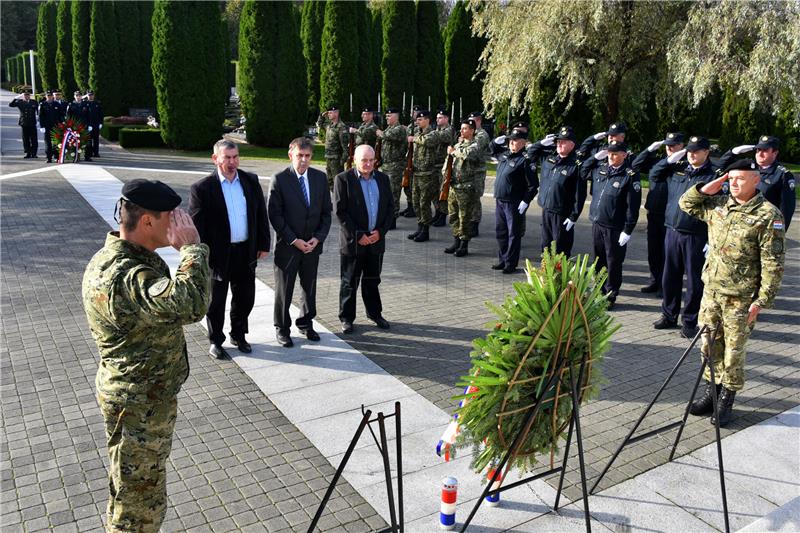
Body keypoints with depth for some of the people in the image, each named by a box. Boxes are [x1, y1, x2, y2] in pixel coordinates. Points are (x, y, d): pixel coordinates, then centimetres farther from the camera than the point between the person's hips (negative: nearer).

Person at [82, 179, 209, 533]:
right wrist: (191, 247, -33)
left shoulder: (137, 256, 2)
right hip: (139, 405, -10)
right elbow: (190, 305, -45)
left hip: (148, 392, 10)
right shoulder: (121, 275, -31)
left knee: (133, 489, 29)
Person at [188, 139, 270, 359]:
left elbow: (261, 213, 8)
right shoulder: (202, 188, -11)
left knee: (245, 297, 17)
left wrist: (263, 244, 6)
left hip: (246, 252, 4)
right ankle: (215, 341, 30)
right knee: (216, 301, 12)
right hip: (218, 255, -4)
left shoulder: (251, 181, 2)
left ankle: (238, 335, 38)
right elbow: (196, 226, -10)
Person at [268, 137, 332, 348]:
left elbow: (326, 211, 5)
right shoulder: (279, 180, -10)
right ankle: (282, 328, 25)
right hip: (287, 244, -3)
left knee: (310, 287, 15)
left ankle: (306, 323, 33)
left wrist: (318, 237, -7)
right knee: (284, 289, 9)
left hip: (313, 244, 4)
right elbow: (274, 214, -11)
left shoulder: (320, 178, 2)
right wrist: (293, 240, -15)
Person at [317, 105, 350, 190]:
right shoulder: (329, 124, 11)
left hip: (336, 157, -9)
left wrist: (344, 158, -22)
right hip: (328, 157, 9)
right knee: (329, 179, 17)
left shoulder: (341, 127, -14)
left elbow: (345, 144, -18)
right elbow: (319, 124, 31)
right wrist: (322, 115, 13)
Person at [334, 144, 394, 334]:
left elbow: (390, 207, 8)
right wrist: (358, 235, -14)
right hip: (352, 240, -4)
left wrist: (380, 231, -5)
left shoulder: (383, 178, 6)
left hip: (376, 239, 4)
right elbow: (340, 212, -11)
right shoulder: (343, 179, -7)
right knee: (350, 282, 7)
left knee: (372, 280, 15)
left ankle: (375, 313, 30)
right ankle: (347, 318, 19)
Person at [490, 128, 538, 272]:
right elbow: (493, 149, 31)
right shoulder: (504, 153, 9)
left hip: (514, 204, -8)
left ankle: (511, 264, 10)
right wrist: (497, 141, 10)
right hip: (499, 200, 8)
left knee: (513, 234, 2)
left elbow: (533, 184, -16)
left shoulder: (526, 159, -14)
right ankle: (502, 260, 29)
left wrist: (526, 201, -20)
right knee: (500, 232, 16)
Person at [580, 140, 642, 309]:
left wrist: (627, 230, -16)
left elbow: (633, 205, -14)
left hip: (615, 228, -6)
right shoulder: (600, 168, 6)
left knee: (613, 263, 5)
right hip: (597, 223, 6)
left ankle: (610, 296, 16)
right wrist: (595, 157, 9)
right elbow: (583, 172, 25)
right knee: (599, 261, 16)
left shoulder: (630, 175, -12)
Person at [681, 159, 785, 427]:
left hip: (740, 297, -5)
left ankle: (726, 402, 19)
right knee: (710, 345, 13)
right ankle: (711, 393, 28)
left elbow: (773, 264, -13)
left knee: (733, 351, 5)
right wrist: (707, 188, 2)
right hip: (711, 289, 6)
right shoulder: (718, 204, 5)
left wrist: (761, 301, -16)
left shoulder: (768, 215, -12)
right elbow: (686, 203, 18)